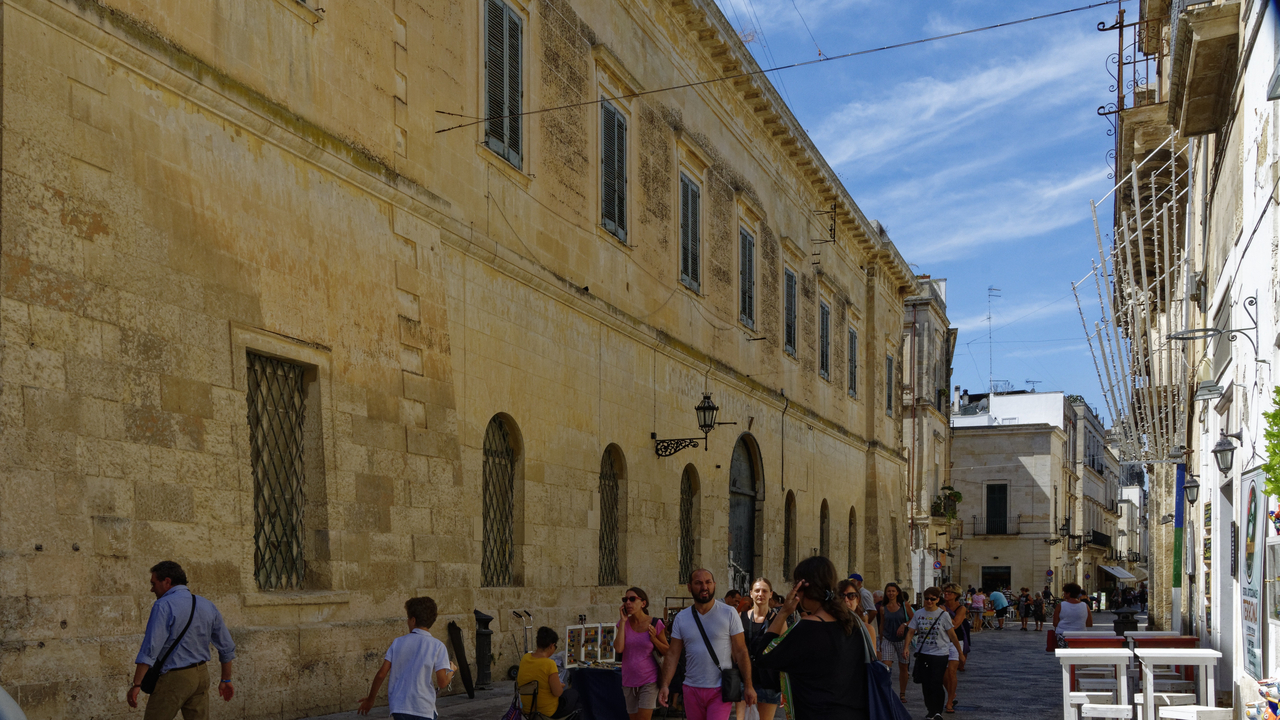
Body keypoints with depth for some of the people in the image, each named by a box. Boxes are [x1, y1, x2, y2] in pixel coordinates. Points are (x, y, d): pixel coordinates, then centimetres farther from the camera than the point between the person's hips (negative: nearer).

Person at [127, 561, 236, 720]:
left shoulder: (164, 606, -13)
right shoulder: (207, 606, 9)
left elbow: (150, 648, -21)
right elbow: (227, 647, 13)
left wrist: (136, 685, -20)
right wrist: (226, 679, 22)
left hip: (173, 678, -7)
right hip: (201, 676, 7)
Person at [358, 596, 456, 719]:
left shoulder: (397, 642, 3)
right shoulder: (437, 646, -6)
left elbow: (381, 674, 2)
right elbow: (442, 682, -10)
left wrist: (370, 699, 16)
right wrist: (451, 670, 12)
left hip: (398, 708, 3)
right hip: (423, 709, -3)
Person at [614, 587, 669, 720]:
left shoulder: (655, 624, -7)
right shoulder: (623, 623, 1)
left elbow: (666, 652, 1)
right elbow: (618, 648, -14)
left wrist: (653, 638, -16)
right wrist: (623, 621, -12)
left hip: (649, 680, -4)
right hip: (629, 680, 4)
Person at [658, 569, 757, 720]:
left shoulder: (728, 614, -3)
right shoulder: (681, 618, 5)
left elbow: (741, 652, -3)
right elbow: (672, 655, 4)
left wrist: (748, 686, -8)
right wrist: (664, 685, -7)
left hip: (720, 690, -3)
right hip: (692, 690, 3)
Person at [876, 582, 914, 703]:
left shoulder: (904, 605, 0)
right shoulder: (883, 608, 3)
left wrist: (904, 625, -14)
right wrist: (880, 642, 15)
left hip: (902, 639, 0)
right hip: (888, 640, 0)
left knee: (903, 667, 8)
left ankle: (902, 694, 23)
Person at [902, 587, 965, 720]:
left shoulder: (943, 615, -6)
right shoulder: (919, 614, 2)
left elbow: (952, 635, -1)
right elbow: (910, 632, 0)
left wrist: (960, 652, 2)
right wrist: (906, 647, -15)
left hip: (939, 654, -3)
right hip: (923, 654, 3)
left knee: (936, 684, -9)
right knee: (926, 684, 6)